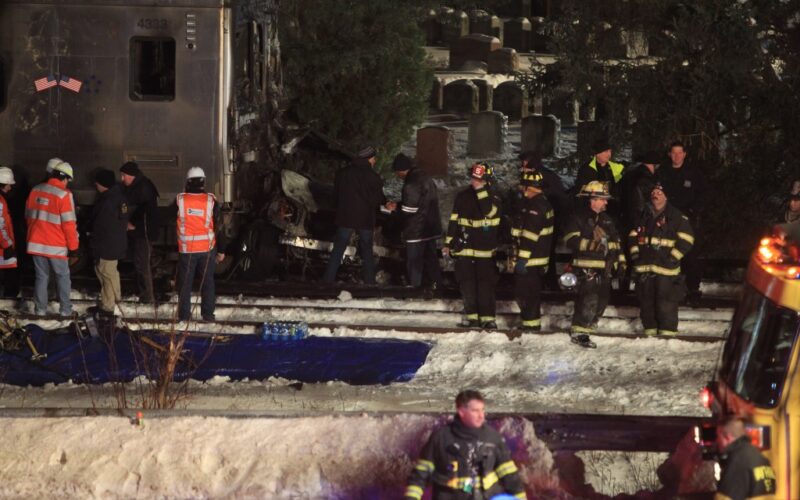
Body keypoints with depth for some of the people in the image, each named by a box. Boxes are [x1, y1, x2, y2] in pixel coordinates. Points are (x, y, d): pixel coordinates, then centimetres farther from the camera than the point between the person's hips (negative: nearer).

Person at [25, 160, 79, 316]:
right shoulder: (63, 195, -15)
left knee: (41, 276, 13)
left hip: (36, 243, 4)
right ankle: (65, 309, 11)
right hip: (57, 246, -4)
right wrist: (73, 247, -8)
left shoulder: (35, 191, 3)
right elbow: (69, 223, -15)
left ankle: (40, 309, 13)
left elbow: (29, 216, 13)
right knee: (63, 277, 10)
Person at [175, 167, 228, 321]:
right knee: (207, 281, 10)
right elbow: (219, 226, -1)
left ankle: (184, 314, 9)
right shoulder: (211, 201, -6)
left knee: (185, 282, 8)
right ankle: (208, 313, 10)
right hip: (207, 249, 0)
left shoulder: (179, 200, -5)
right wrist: (221, 250, 8)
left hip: (186, 249, 0)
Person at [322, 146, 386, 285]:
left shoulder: (342, 173, 2)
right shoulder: (373, 177, -7)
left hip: (345, 218, 1)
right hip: (365, 220, -1)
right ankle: (370, 282, 11)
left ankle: (328, 280, -3)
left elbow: (336, 195, 9)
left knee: (337, 252, 3)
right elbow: (378, 201, -2)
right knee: (367, 253, 11)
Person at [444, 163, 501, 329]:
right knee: (467, 283, 6)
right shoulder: (462, 197, 8)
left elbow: (490, 212, -24)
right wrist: (448, 243, 11)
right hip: (464, 247, 3)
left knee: (486, 284, -4)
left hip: (485, 249, -3)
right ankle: (471, 316, 14)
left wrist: (481, 190, -22)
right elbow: (454, 221, 12)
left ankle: (487, 317, 1)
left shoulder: (493, 198, -3)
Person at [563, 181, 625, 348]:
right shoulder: (579, 218, -5)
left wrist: (620, 262, 18)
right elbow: (571, 240, -16)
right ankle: (578, 332, -11)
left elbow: (616, 242, 25)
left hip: (604, 268, 8)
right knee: (589, 299, -17)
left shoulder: (606, 220, 19)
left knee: (601, 300, 10)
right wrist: (590, 243, -28)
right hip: (586, 267, -8)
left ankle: (587, 327, 22)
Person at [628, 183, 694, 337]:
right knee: (646, 301, 8)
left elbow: (686, 239, -5)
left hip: (665, 267, -6)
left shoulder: (676, 217, -1)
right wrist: (635, 254, 11)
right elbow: (633, 236, 25)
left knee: (666, 301, -9)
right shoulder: (644, 216, 17)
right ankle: (650, 330, 17)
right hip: (644, 267, 6)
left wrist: (672, 258, -10)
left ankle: (668, 332, -4)